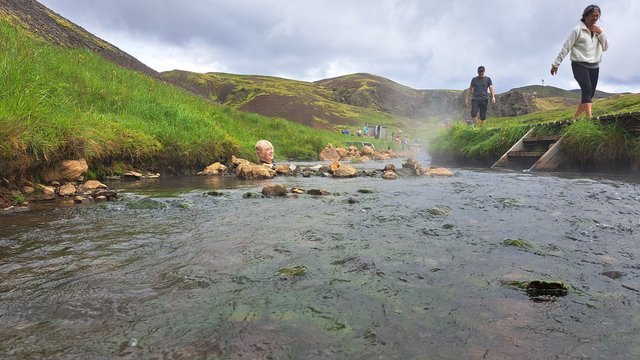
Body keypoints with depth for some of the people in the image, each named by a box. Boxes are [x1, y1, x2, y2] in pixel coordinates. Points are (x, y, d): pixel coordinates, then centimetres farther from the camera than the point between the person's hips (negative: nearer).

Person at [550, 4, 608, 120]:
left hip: (594, 66, 7)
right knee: (587, 90, -23)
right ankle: (590, 118, -31)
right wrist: (556, 64, -8)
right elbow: (566, 48, -6)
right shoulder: (577, 30, -5)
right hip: (580, 65, -6)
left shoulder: (598, 30, 14)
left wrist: (601, 34, -3)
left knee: (590, 94, 3)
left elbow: (605, 48, 11)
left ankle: (575, 117, 11)